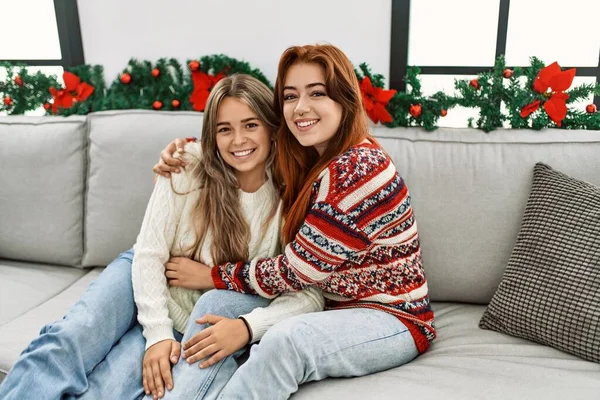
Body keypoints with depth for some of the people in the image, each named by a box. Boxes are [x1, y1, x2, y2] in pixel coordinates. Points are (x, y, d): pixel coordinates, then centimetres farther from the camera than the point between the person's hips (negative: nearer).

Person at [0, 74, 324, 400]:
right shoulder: (188, 167, -15)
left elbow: (311, 293, -16)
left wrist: (248, 326, -32)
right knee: (67, 341, -27)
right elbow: (149, 254, -11)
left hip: (200, 322, -1)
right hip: (147, 282, 1)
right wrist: (158, 331, -20)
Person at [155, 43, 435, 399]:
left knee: (285, 341, -34)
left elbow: (298, 270, -20)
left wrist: (212, 276, -8)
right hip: (337, 308, 8)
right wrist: (185, 151, 3)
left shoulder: (358, 168, -24)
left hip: (394, 319, -7)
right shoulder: (308, 159, 2)